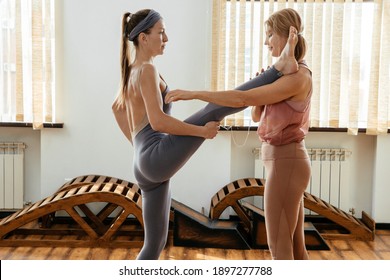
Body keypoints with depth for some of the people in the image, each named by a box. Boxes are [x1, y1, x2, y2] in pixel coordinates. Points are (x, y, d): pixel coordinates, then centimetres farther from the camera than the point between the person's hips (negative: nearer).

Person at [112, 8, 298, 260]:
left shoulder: (132, 69, 23)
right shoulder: (147, 70, -6)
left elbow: (118, 108, 41)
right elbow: (158, 121, -19)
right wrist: (203, 131, -10)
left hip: (147, 168, 10)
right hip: (158, 158, -10)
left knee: (156, 243, 16)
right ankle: (278, 70, -4)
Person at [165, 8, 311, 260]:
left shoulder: (298, 76, -17)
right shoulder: (290, 75, 15)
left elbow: (242, 99, -24)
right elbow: (257, 115, 16)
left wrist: (194, 93, -21)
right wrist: (260, 86, -1)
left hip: (285, 164, -10)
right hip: (286, 162, 10)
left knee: (279, 246, -1)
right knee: (294, 245, 15)